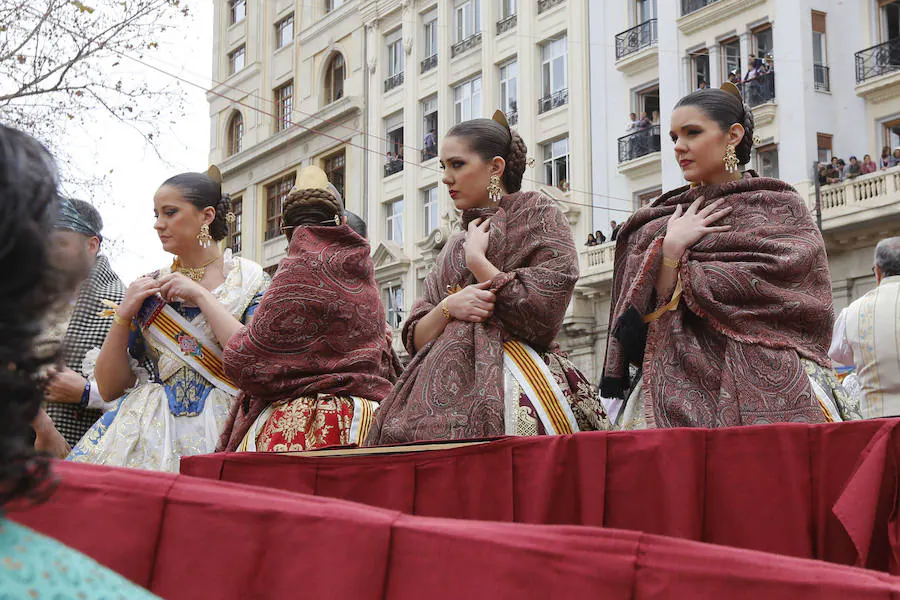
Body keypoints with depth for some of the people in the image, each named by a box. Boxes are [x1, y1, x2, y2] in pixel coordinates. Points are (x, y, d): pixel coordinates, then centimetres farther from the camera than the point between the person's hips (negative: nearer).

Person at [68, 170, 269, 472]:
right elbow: (109, 389, 11)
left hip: (221, 428, -2)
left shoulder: (250, 280, 5)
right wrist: (124, 313, -2)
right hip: (151, 431, 3)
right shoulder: (148, 288, 14)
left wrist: (201, 296, -9)